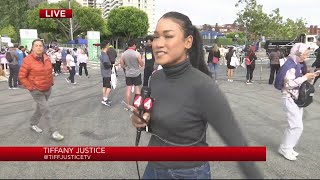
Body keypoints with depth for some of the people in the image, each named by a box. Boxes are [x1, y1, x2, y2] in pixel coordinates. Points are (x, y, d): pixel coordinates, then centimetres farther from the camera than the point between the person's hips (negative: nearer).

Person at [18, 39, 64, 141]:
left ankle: (33, 124, 41)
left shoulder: (47, 59, 2)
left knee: (40, 108, 19)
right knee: (45, 110, -9)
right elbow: (22, 76, -11)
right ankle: (53, 132, -3)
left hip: (47, 89, 6)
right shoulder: (28, 60, -15)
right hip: (37, 91, -6)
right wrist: (31, 87, -15)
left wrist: (51, 82, 11)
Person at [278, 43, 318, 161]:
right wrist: (305, 77, -19)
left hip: (298, 99, 9)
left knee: (295, 125, 12)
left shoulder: (299, 64, 10)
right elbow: (288, 84, -24)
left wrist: (309, 77, 6)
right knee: (297, 126, -8)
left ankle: (288, 148, 22)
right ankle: (285, 148, 5)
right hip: (290, 99, -9)